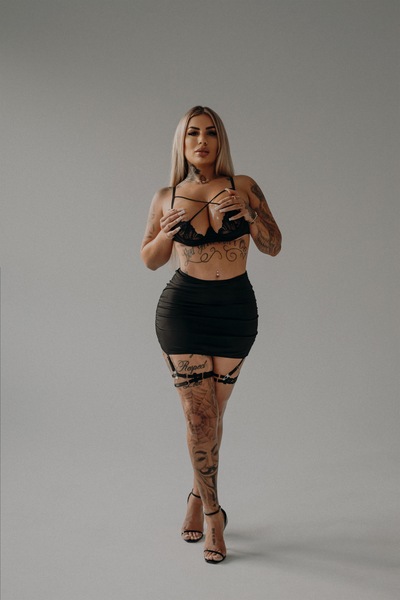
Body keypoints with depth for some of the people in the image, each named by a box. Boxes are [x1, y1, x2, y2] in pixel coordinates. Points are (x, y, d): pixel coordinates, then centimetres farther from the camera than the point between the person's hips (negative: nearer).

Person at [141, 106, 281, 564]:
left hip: (236, 311, 1)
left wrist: (249, 214, -17)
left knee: (211, 415, 11)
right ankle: (213, 511, 14)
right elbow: (149, 260, 9)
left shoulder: (243, 187, 0)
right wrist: (166, 234, -12)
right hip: (183, 310, -1)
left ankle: (197, 496, 34)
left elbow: (273, 247, 1)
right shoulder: (167, 197, 1)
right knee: (200, 415, -4)